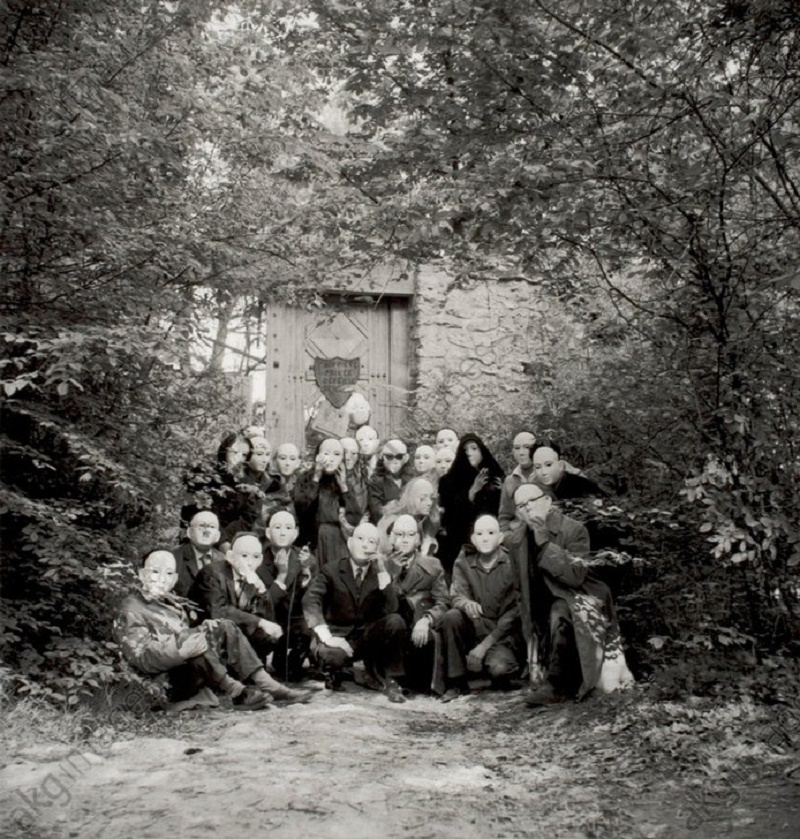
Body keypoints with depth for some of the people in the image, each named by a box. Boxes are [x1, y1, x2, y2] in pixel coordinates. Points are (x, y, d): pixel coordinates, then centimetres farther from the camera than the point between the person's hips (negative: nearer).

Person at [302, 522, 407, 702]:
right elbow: (310, 601, -21)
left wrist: (382, 572, -18)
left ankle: (387, 678, -8)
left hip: (367, 636, 3)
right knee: (332, 656, -37)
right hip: (338, 635, -3)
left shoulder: (379, 574, 5)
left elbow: (391, 609, -10)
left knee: (395, 621, -26)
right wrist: (326, 636, -35)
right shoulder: (330, 571, -4)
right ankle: (333, 671, 3)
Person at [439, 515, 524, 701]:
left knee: (497, 667, -32)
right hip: (475, 629, 4)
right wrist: (466, 604, -36)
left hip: (505, 632, -4)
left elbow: (515, 611, -12)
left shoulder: (512, 562, -10)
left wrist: (486, 644, -18)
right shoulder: (464, 562, 1)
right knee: (452, 617, -25)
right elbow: (457, 595, -9)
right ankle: (456, 682, -12)